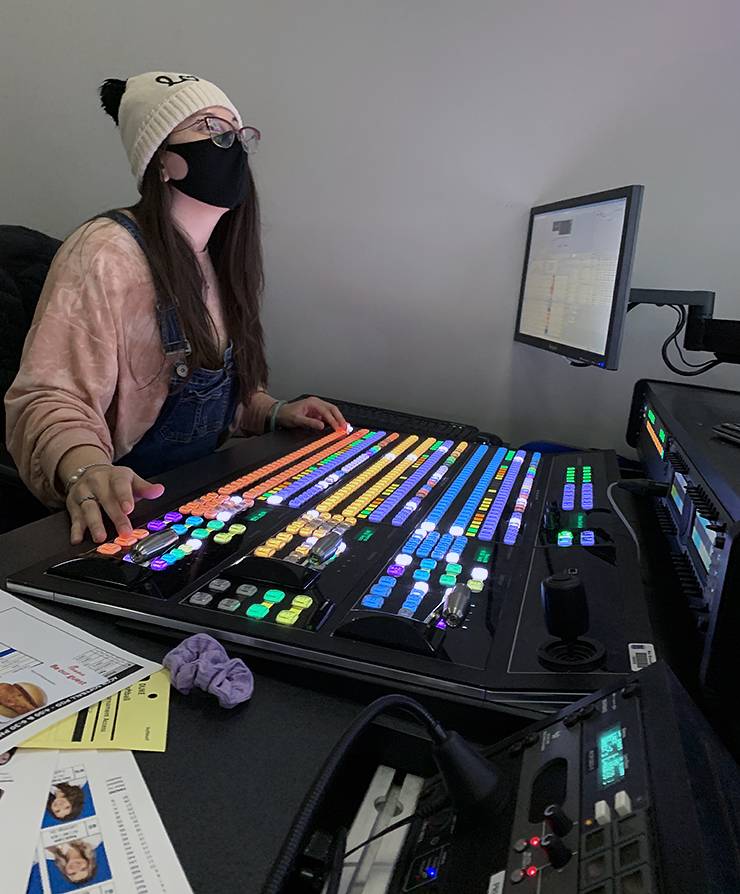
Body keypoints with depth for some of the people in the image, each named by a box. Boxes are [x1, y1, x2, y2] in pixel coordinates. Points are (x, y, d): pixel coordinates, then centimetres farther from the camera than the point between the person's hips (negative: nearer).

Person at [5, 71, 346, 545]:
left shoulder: (219, 259, 10)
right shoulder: (105, 255, -16)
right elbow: (49, 399, -20)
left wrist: (274, 412, 3)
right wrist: (86, 468, -40)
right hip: (129, 509, -7)